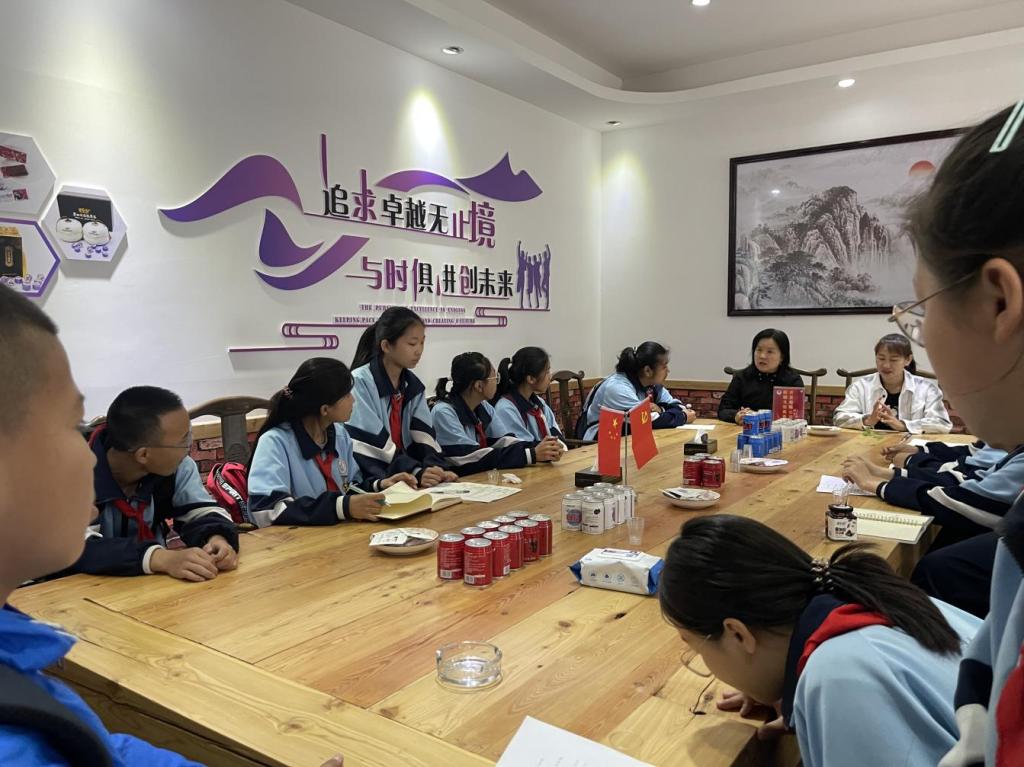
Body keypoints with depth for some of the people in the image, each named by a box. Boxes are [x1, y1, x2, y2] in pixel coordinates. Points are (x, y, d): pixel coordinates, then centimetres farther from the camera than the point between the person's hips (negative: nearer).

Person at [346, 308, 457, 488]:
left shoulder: (414, 386, 9)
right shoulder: (360, 383, -12)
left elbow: (423, 435, 0)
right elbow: (373, 445, -17)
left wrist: (437, 468, -18)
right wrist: (416, 472, -26)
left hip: (406, 479, 5)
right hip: (370, 481, -5)